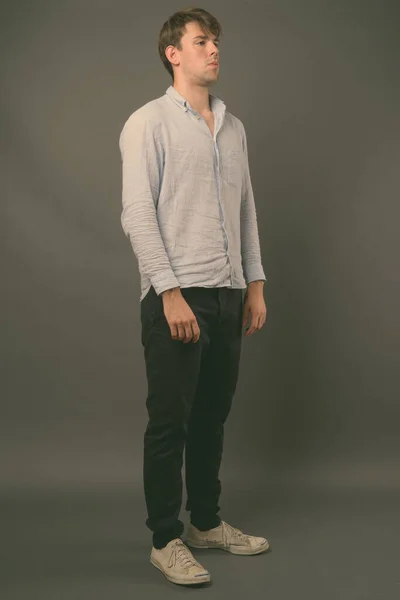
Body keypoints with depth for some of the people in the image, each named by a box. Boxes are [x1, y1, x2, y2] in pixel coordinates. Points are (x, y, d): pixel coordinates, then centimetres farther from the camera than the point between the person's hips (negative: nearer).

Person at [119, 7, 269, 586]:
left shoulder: (234, 127, 15)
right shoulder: (149, 122, -4)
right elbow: (137, 214, -11)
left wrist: (255, 284, 13)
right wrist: (170, 293, -17)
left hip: (228, 295, 6)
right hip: (176, 296, -6)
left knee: (213, 416, 14)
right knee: (170, 421, 0)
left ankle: (207, 522, 28)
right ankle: (166, 540, 12)